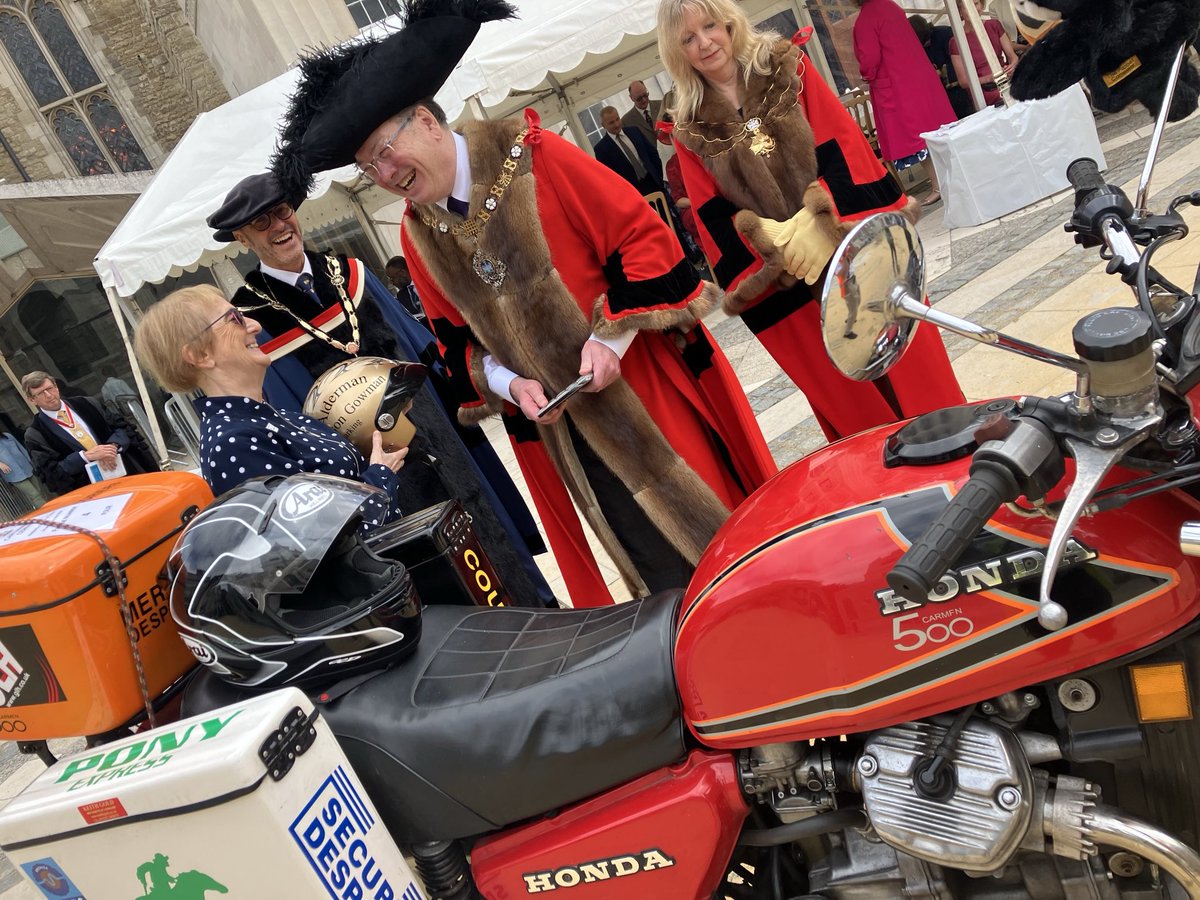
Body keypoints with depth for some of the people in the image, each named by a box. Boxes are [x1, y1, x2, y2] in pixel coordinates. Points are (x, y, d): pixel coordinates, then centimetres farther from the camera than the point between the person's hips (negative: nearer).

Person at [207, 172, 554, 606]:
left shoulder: (347, 271, 4)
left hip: (429, 417, 4)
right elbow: (290, 415, -6)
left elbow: (417, 341, 12)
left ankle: (539, 609, 29)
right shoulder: (251, 319, -9)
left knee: (490, 524, 12)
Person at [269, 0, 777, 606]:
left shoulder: (529, 154, -12)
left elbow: (643, 234, -11)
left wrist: (612, 335, -18)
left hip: (647, 382, -3)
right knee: (665, 573, 11)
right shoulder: (417, 237, 1)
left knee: (725, 516, 8)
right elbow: (458, 342, 10)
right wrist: (510, 383, -8)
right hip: (559, 425, 3)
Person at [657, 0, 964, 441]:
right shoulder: (691, 132, 3)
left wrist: (818, 216, -20)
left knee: (908, 364, 4)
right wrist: (768, 241, -18)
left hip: (852, 246, 0)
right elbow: (715, 220, -1)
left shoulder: (788, 67, 2)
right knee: (848, 401, 7)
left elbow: (841, 144, -5)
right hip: (786, 277, 0)